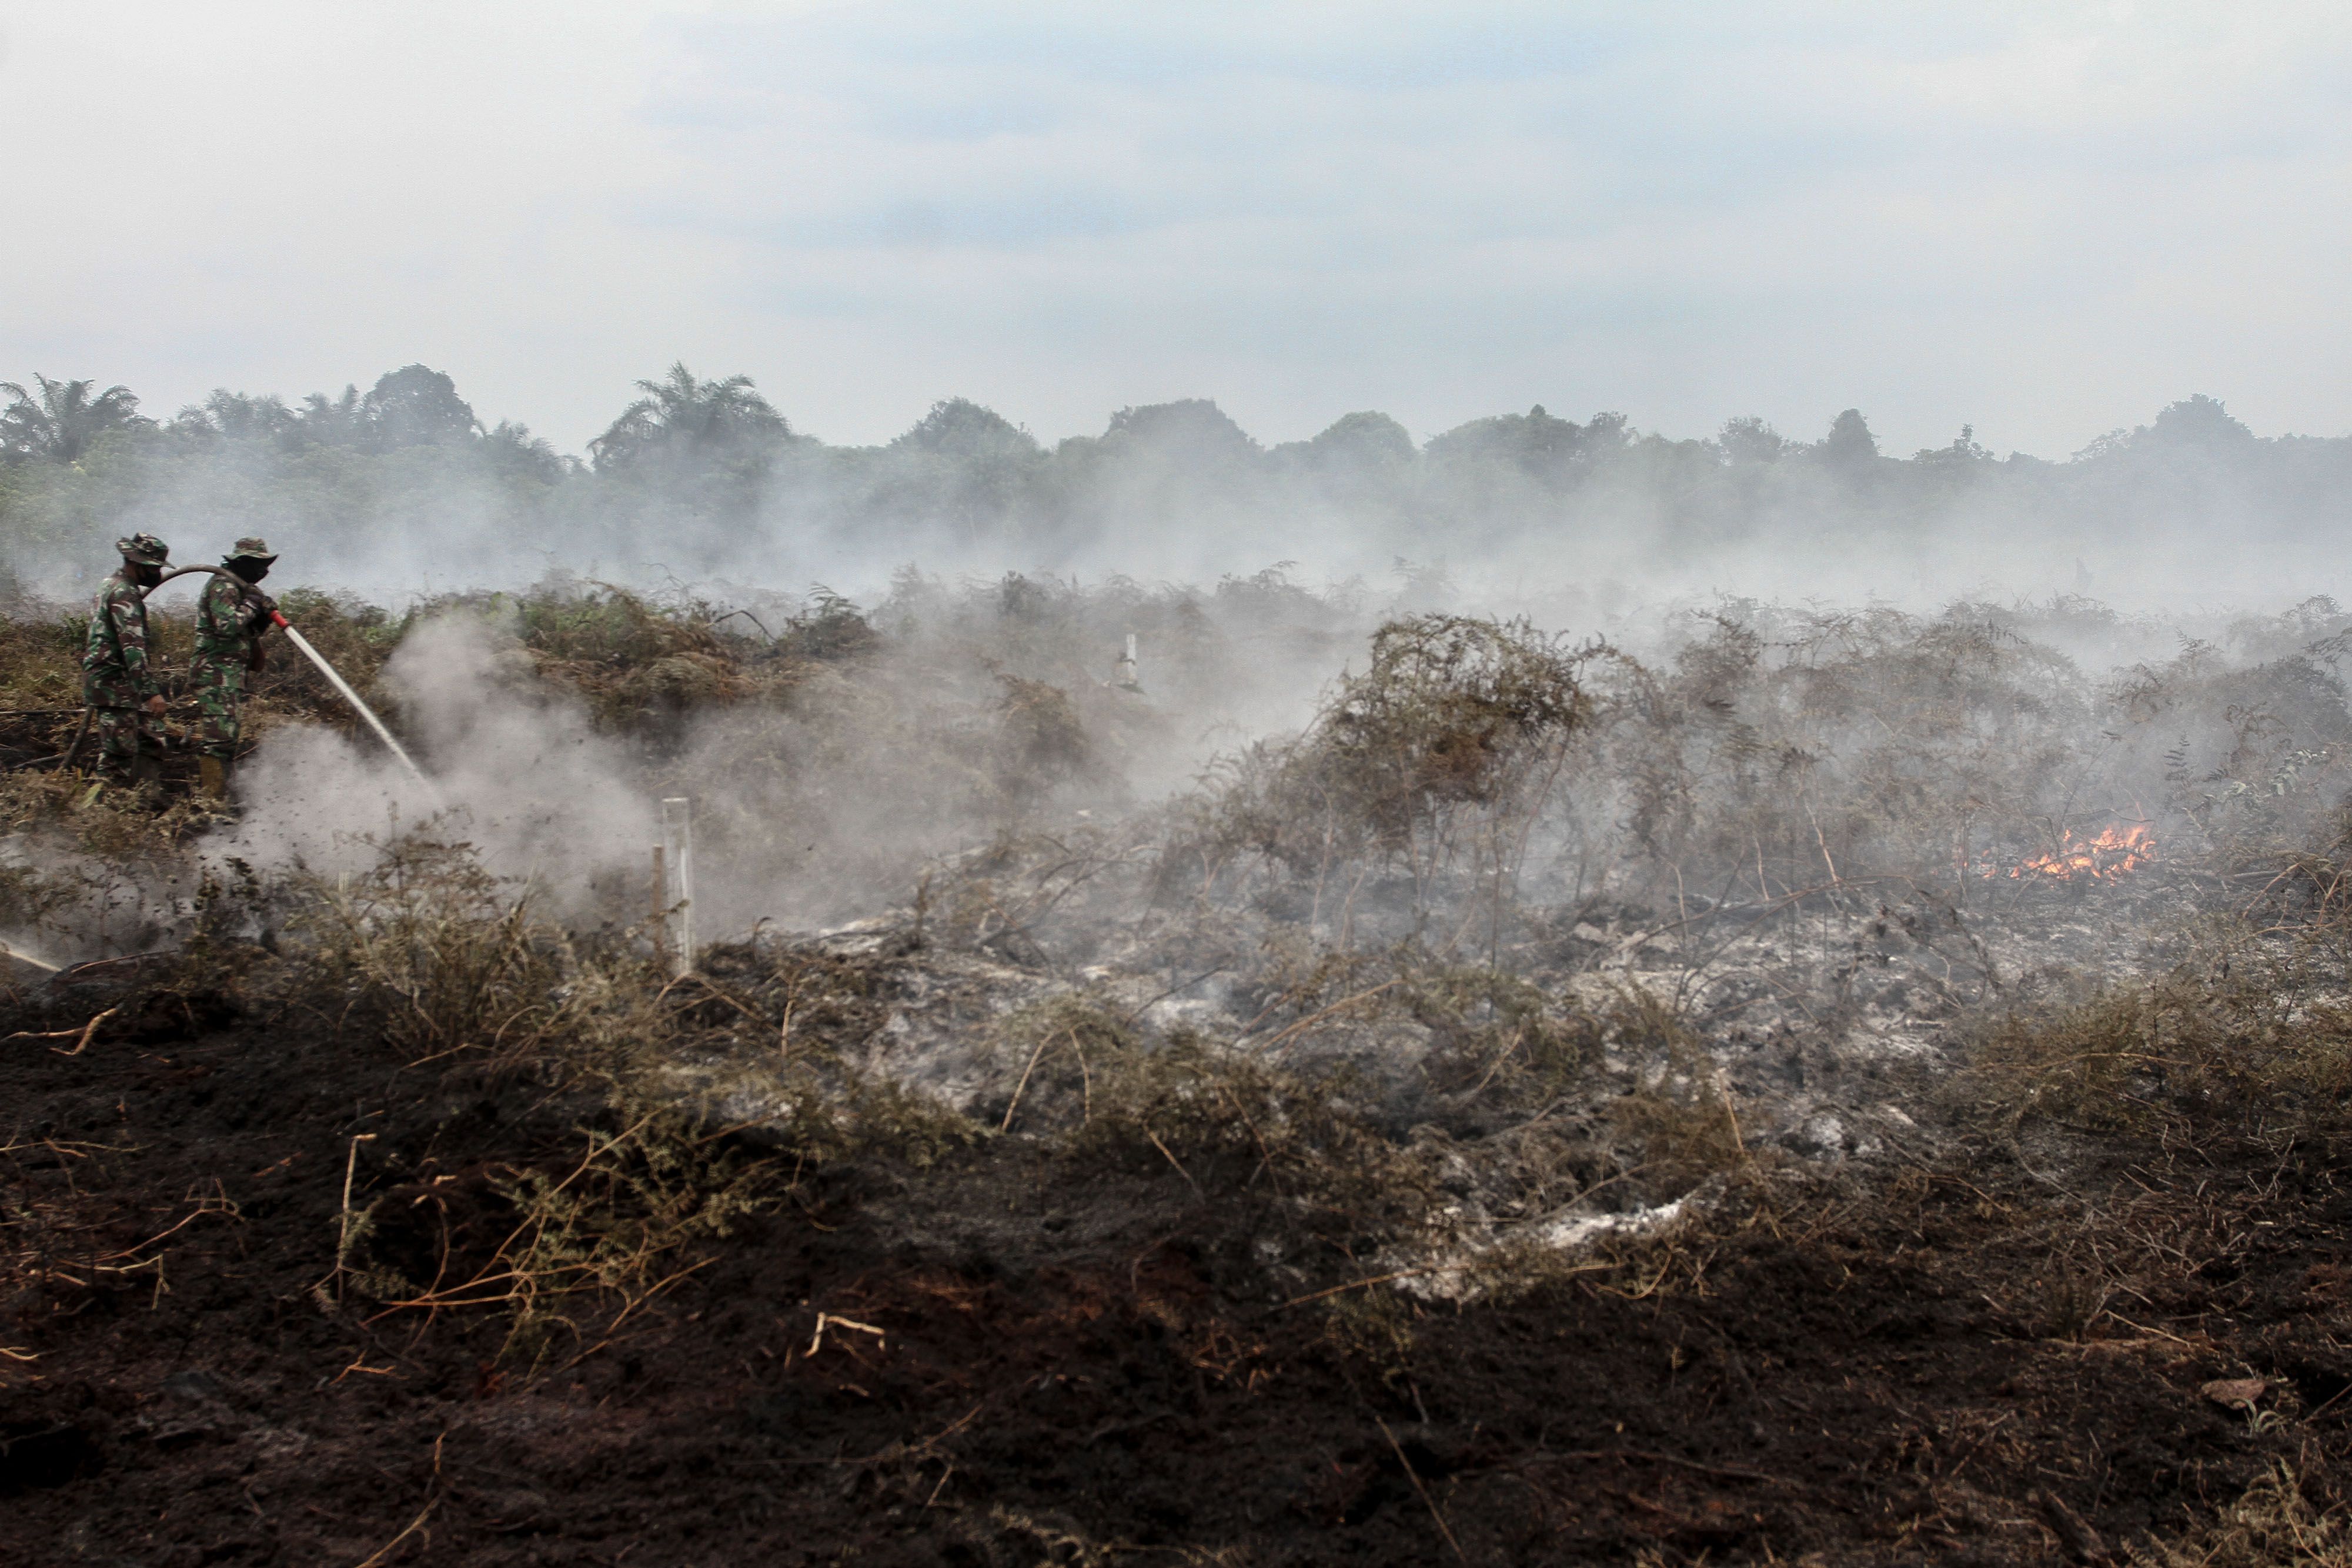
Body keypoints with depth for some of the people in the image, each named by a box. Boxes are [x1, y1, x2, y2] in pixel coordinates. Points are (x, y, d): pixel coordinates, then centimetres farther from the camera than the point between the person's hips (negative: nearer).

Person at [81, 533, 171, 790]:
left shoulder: (109, 587, 20)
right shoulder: (124, 594, -14)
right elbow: (132, 648, -24)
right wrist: (151, 691, -29)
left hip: (103, 681, 11)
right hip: (117, 685, -11)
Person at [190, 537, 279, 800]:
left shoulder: (238, 587, 19)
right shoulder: (222, 586, -11)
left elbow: (246, 632, 22)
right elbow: (227, 625, -25)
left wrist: (263, 618, 4)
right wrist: (251, 606, -12)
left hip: (229, 672, 11)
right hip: (217, 672, -11)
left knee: (229, 731, 14)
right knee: (220, 732, -15)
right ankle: (212, 796, -17)